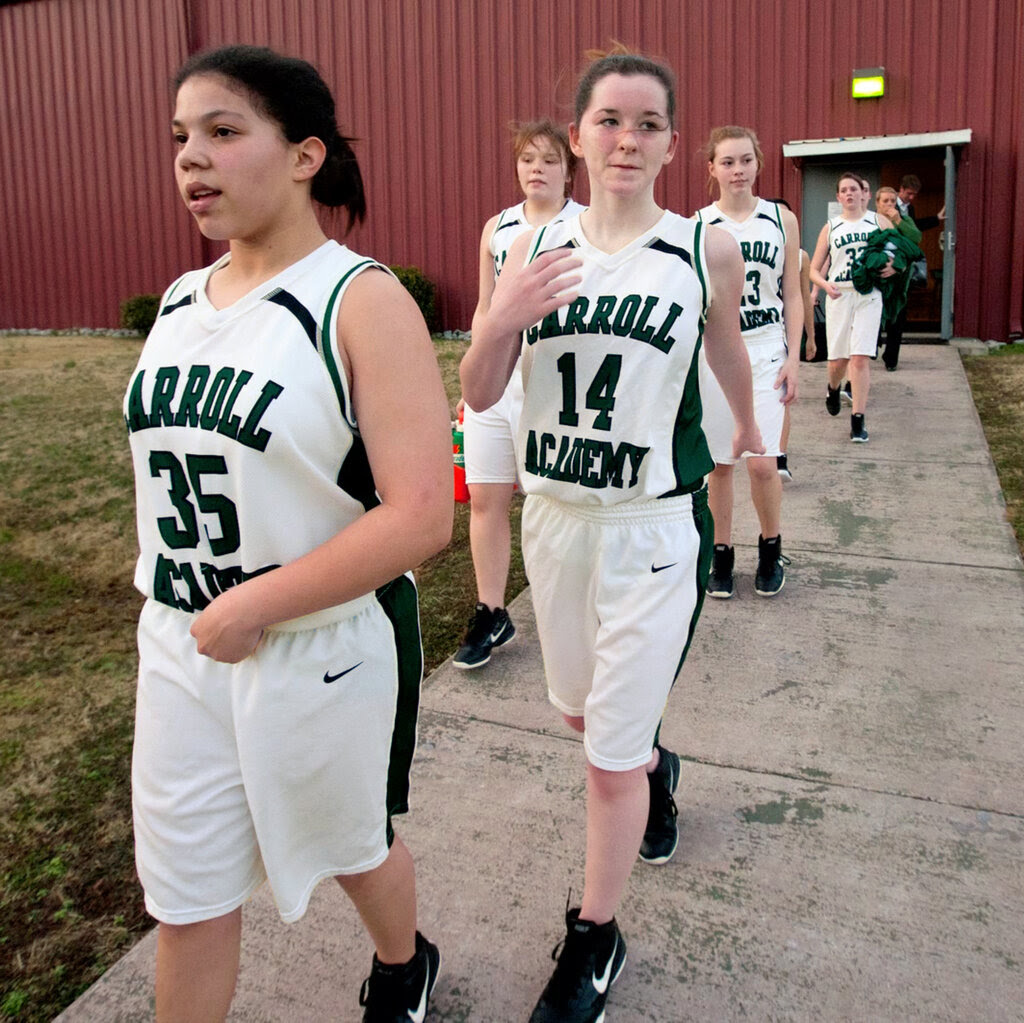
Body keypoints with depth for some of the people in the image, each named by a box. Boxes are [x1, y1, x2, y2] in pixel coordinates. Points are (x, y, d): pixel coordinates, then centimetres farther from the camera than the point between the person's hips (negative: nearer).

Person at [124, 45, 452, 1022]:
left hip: (324, 647, -5)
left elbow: (419, 515, -24)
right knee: (185, 896, 15)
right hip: (181, 649, 5)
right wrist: (170, 603, 15)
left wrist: (252, 607, -20)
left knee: (351, 847, 22)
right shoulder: (179, 302, 4)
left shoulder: (362, 301, -17)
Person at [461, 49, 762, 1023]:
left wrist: (748, 429, 29)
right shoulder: (534, 249, 0)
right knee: (582, 711, 22)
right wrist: (501, 319, -20)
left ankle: (594, 939, 26)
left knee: (609, 756, 1)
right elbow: (478, 394, -1)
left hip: (654, 527, -3)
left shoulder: (707, 250, -5)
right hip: (553, 515, 4)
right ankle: (657, 765, 57)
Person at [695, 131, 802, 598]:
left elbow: (792, 295, 6)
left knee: (762, 463, -6)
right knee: (719, 463, 5)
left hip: (766, 351, 0)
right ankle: (721, 555, 22)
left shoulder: (782, 219, 5)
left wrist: (793, 358, -2)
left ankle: (771, 549, 19)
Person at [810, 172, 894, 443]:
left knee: (860, 358, -11)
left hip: (868, 296, -1)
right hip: (838, 295, 1)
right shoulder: (830, 227, 11)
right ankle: (833, 389, 40)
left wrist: (893, 267, -11)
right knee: (838, 359, 4)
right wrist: (825, 285, -14)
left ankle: (858, 420, -6)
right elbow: (814, 269, 7)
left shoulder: (879, 221, 9)